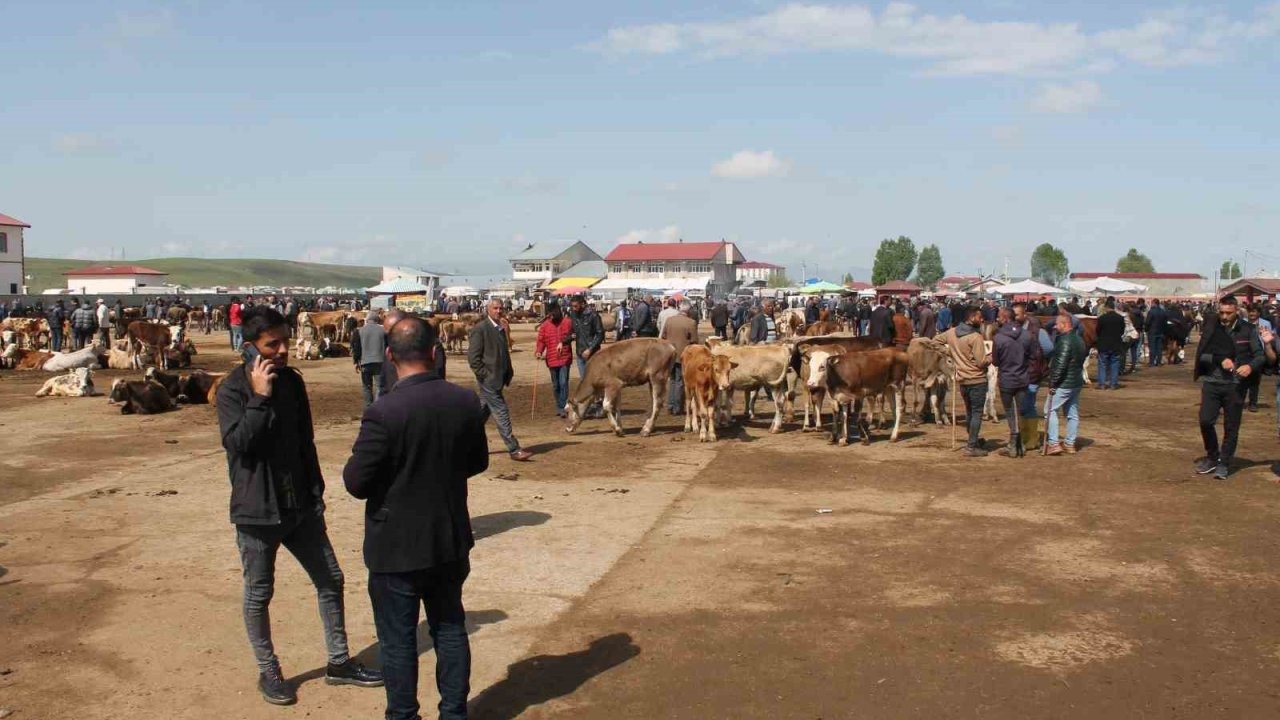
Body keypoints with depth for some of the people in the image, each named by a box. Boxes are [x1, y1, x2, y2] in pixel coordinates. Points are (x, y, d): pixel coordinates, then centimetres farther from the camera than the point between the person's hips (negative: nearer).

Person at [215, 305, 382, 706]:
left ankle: (339, 662, 24)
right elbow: (236, 443, -22)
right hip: (256, 510, -5)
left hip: (299, 506, 6)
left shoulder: (292, 381, 5)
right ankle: (268, 672, 25)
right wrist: (260, 398, -25)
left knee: (330, 580, 10)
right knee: (258, 594, 7)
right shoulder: (233, 388, -11)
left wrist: (316, 493, 12)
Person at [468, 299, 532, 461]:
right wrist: (484, 375, -15)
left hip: (498, 379, 9)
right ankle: (514, 450, -6)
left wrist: (509, 371, 14)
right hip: (488, 381, -9)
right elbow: (473, 357, -14)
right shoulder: (479, 329, -11)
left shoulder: (501, 329, 15)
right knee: (501, 414, -7)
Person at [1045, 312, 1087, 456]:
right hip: (1077, 382, 10)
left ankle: (1053, 443, -7)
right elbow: (1085, 355, 21)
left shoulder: (1065, 341, -20)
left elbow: (1060, 364, -24)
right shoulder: (1079, 339, 11)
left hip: (1063, 384, -10)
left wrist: (1053, 383, -19)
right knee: (1073, 413, 13)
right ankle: (1070, 444, 19)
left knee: (1051, 411, -3)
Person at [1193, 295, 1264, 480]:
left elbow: (1261, 355, 0)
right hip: (1212, 382, 1)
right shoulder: (1210, 328, 0)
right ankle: (1212, 457, 18)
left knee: (1231, 426, 5)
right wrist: (1220, 360, -17)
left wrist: (1250, 366, -20)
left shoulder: (1248, 330, -2)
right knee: (1205, 421, -4)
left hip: (1236, 385, -1)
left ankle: (1224, 464, 18)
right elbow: (1201, 354, -2)